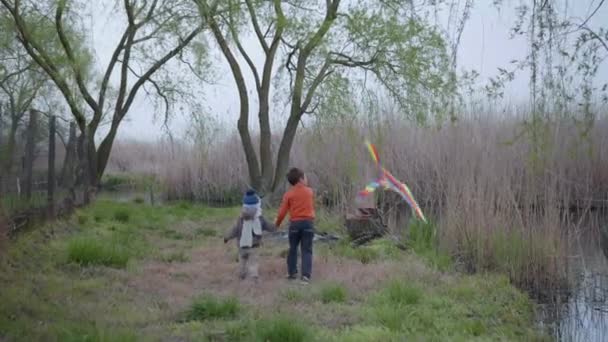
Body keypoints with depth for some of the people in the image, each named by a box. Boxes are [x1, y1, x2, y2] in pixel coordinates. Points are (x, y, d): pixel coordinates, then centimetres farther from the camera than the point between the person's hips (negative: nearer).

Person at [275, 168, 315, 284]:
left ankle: (292, 272, 21)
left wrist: (277, 223, 13)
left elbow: (283, 211, -1)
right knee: (307, 250, 0)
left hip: (295, 223, 0)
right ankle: (306, 275, -10)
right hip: (308, 222, 0)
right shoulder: (309, 191, 4)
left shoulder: (288, 194, -1)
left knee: (293, 248, 16)